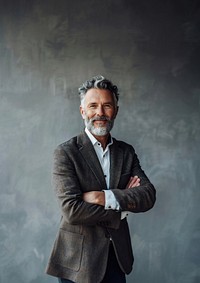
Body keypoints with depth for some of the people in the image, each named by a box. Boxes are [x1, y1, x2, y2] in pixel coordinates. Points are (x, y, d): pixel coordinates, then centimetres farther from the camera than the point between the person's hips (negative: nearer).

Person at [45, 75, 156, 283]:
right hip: (79, 258, -4)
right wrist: (123, 208, -11)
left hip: (117, 256, 4)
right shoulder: (65, 153, -10)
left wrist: (104, 197, -20)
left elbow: (148, 196, -6)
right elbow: (71, 210, -19)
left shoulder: (127, 152, 5)